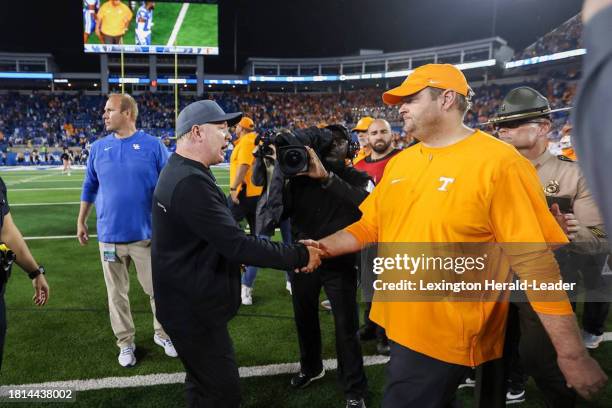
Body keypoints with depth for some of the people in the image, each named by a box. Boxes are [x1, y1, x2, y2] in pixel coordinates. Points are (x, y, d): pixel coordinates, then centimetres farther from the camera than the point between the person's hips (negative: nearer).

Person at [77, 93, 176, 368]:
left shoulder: (153, 146, -5)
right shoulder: (98, 148, 4)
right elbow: (90, 187, 14)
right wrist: (81, 221, 16)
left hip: (147, 234, -2)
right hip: (110, 235, 3)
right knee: (117, 293, 12)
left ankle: (162, 333, 29)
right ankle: (125, 342, 28)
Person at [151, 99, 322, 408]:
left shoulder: (179, 172, 9)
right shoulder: (191, 181, -27)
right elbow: (237, 244, -30)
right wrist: (300, 256, -23)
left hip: (189, 300, 11)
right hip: (193, 308, -11)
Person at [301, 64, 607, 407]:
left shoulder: (498, 163, -15)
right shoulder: (400, 162, 6)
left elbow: (535, 261, -18)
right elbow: (370, 226, 12)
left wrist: (572, 354, -16)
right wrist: (326, 246, -4)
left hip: (446, 337, -6)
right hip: (399, 324, 7)